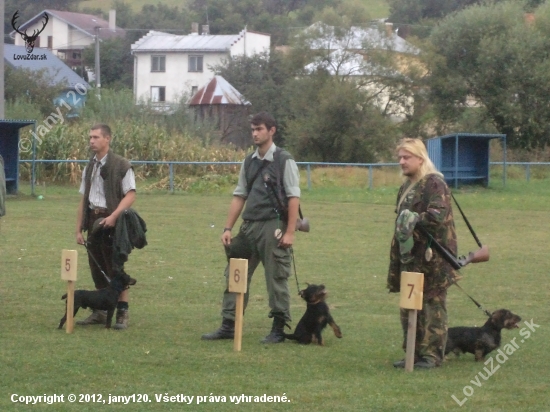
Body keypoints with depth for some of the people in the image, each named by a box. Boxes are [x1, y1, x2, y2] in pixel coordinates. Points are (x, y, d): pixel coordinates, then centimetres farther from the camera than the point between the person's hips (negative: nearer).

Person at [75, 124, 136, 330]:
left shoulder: (121, 165, -6)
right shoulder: (89, 167, 14)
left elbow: (130, 195, -12)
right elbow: (84, 199, 16)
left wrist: (114, 216, -23)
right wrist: (79, 228, 11)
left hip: (112, 222, -6)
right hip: (94, 221, 6)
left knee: (115, 269, -5)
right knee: (97, 269, 10)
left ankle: (122, 313, 0)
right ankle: (100, 312, 18)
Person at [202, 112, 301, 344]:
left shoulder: (284, 161, -5)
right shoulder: (249, 162, 13)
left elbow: (293, 197, -9)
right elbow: (239, 196, 15)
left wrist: (289, 232, -15)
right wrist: (228, 228, 10)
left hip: (273, 227, -6)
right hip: (249, 226, 7)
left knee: (276, 279, 0)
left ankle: (278, 329, 9)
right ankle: (228, 326, 12)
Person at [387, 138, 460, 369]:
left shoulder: (434, 183, -9)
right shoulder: (407, 187, 19)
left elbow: (439, 213, -22)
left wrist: (416, 220, -32)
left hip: (432, 254, -9)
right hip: (410, 255, 9)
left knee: (433, 304, -4)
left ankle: (432, 354, -1)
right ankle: (414, 352, 16)